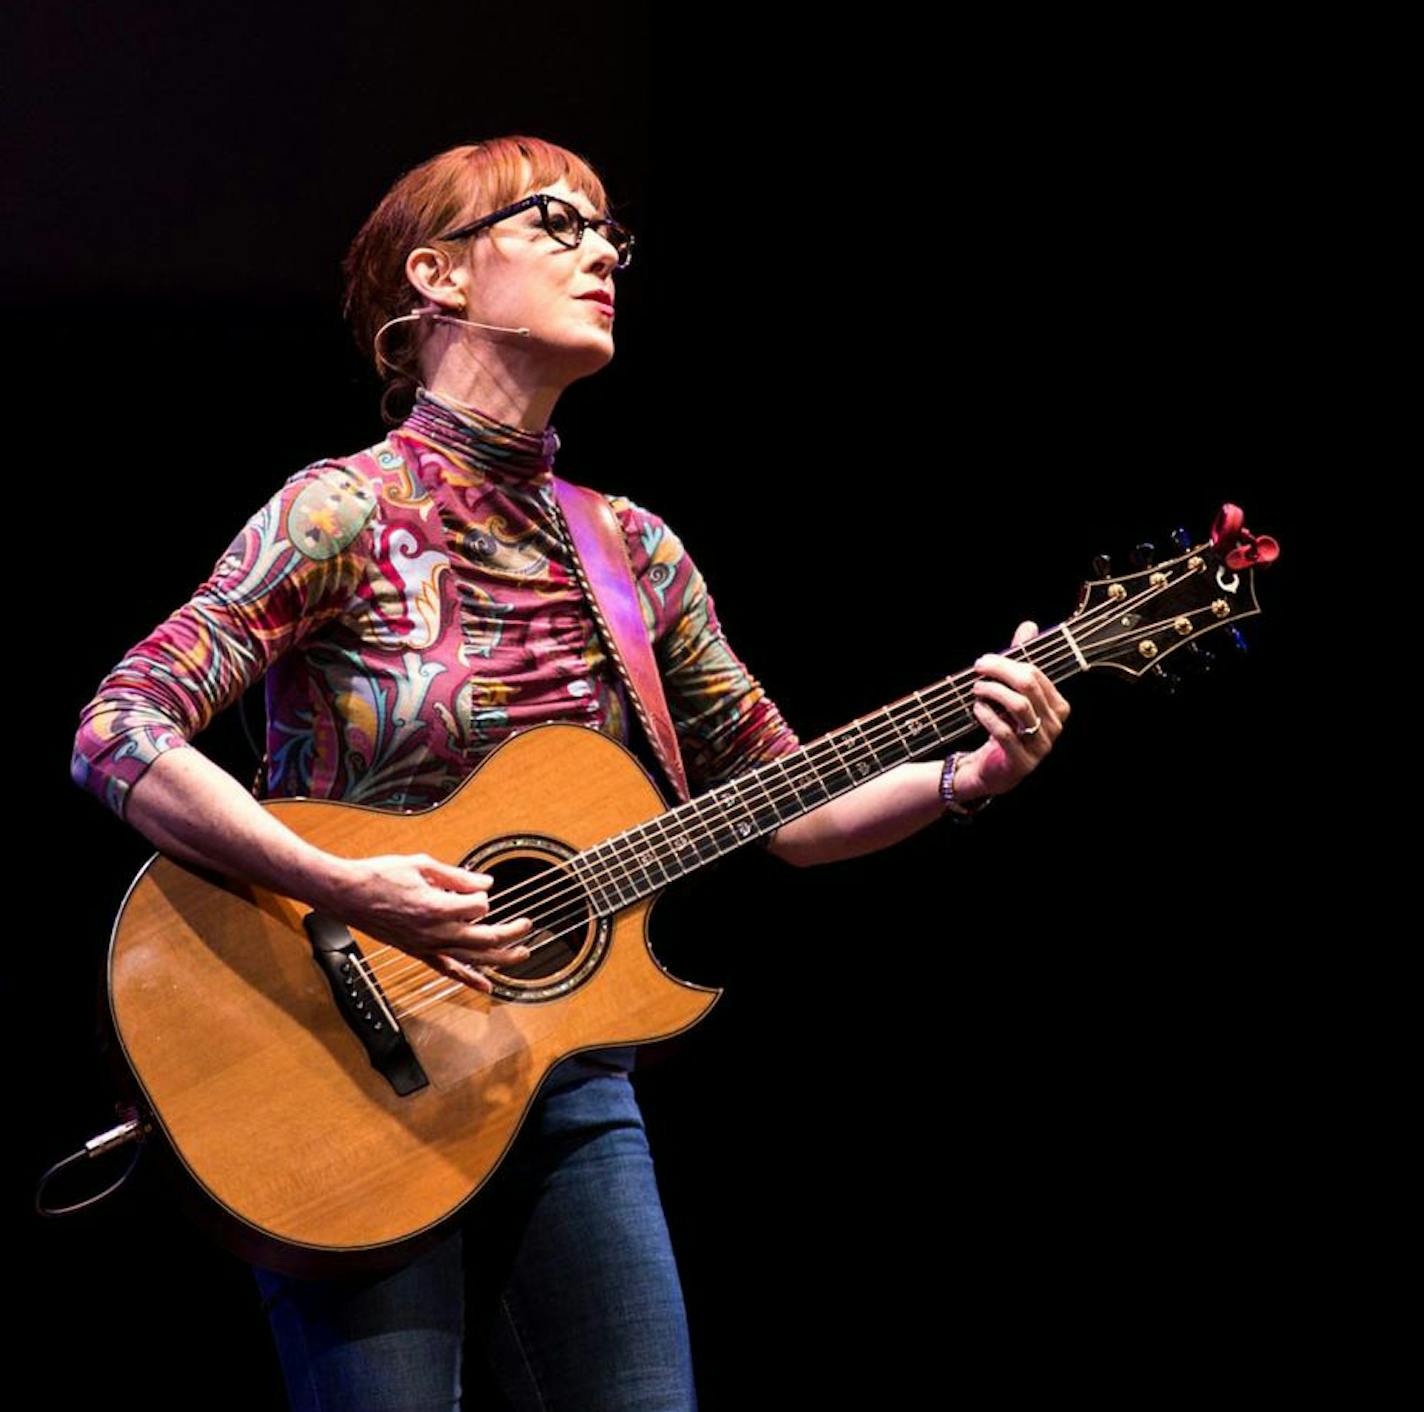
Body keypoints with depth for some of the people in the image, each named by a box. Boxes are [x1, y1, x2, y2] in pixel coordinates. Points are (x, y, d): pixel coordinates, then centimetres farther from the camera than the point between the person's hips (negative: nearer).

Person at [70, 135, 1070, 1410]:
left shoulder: (630, 552, 8)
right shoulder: (348, 514, -10)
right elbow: (118, 738, -19)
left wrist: (968, 777, -6)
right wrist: (347, 889, -29)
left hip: (571, 1091, 6)